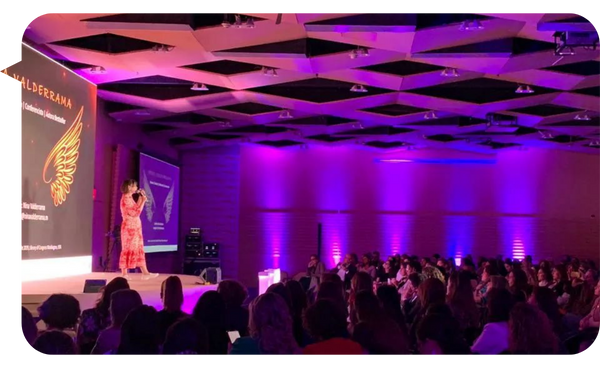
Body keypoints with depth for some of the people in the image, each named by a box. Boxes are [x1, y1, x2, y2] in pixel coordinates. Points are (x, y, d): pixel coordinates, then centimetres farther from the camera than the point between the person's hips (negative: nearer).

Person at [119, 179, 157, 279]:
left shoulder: (130, 198, 12)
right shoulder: (125, 199, -17)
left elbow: (136, 210, 17)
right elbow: (135, 213, -21)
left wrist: (140, 198, 13)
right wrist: (143, 201, -15)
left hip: (135, 228, 9)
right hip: (129, 228, -9)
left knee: (139, 250, 10)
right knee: (128, 250, -3)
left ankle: (145, 273, 13)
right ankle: (124, 274, 5)